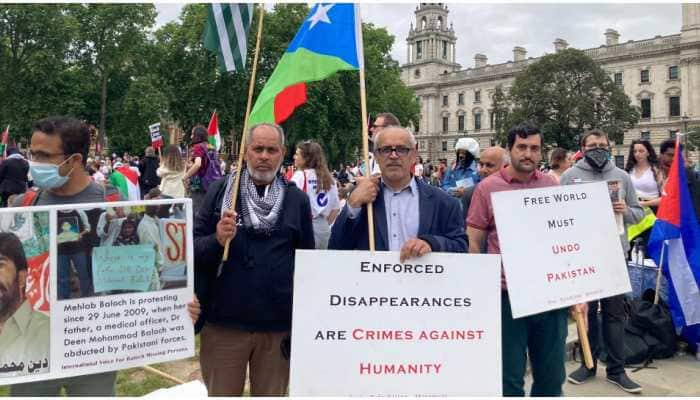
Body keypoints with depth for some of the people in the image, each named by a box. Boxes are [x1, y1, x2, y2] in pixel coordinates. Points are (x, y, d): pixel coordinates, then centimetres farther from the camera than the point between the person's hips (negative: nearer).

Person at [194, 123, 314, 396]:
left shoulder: (297, 199, 2)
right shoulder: (220, 191, 0)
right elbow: (193, 247, 1)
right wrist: (217, 240, -21)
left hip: (280, 325, 1)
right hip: (223, 322, 0)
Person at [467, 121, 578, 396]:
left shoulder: (552, 186, 6)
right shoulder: (488, 188, -4)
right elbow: (472, 243, -2)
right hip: (507, 295, -3)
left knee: (552, 377, 16)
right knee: (510, 379, 9)